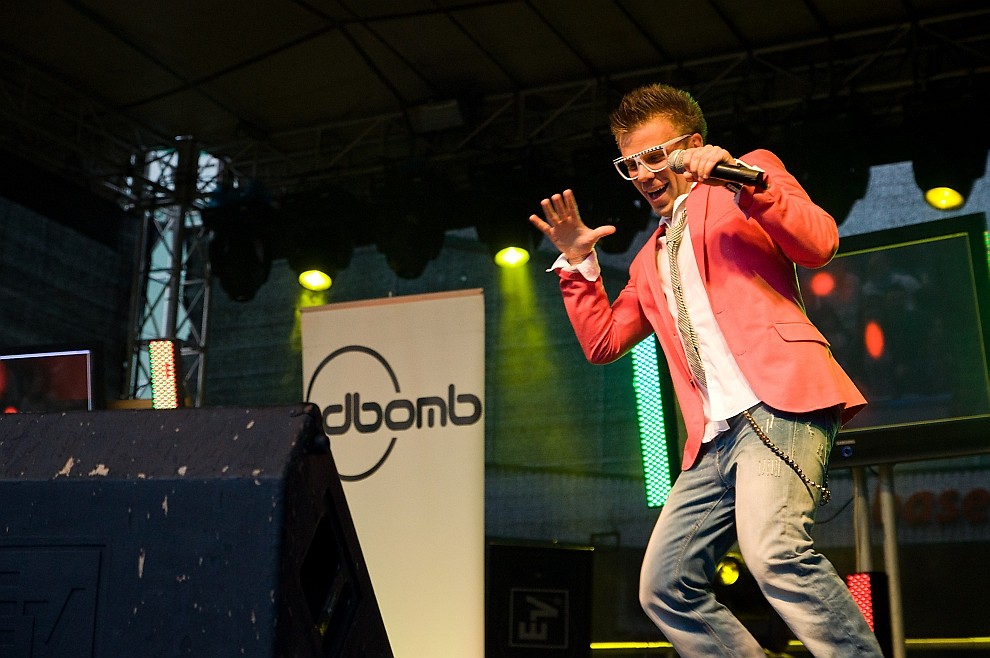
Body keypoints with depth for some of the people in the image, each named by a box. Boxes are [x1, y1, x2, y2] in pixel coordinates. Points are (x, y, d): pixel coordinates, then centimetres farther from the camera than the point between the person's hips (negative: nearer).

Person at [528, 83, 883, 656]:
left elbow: (820, 242, -4)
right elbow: (602, 341, 27)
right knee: (666, 587, -1)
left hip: (778, 401, -7)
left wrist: (739, 178, -13)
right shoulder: (650, 261, 31)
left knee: (772, 550, -30)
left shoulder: (753, 174, 13)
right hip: (714, 439, 8)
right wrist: (579, 264, 18)